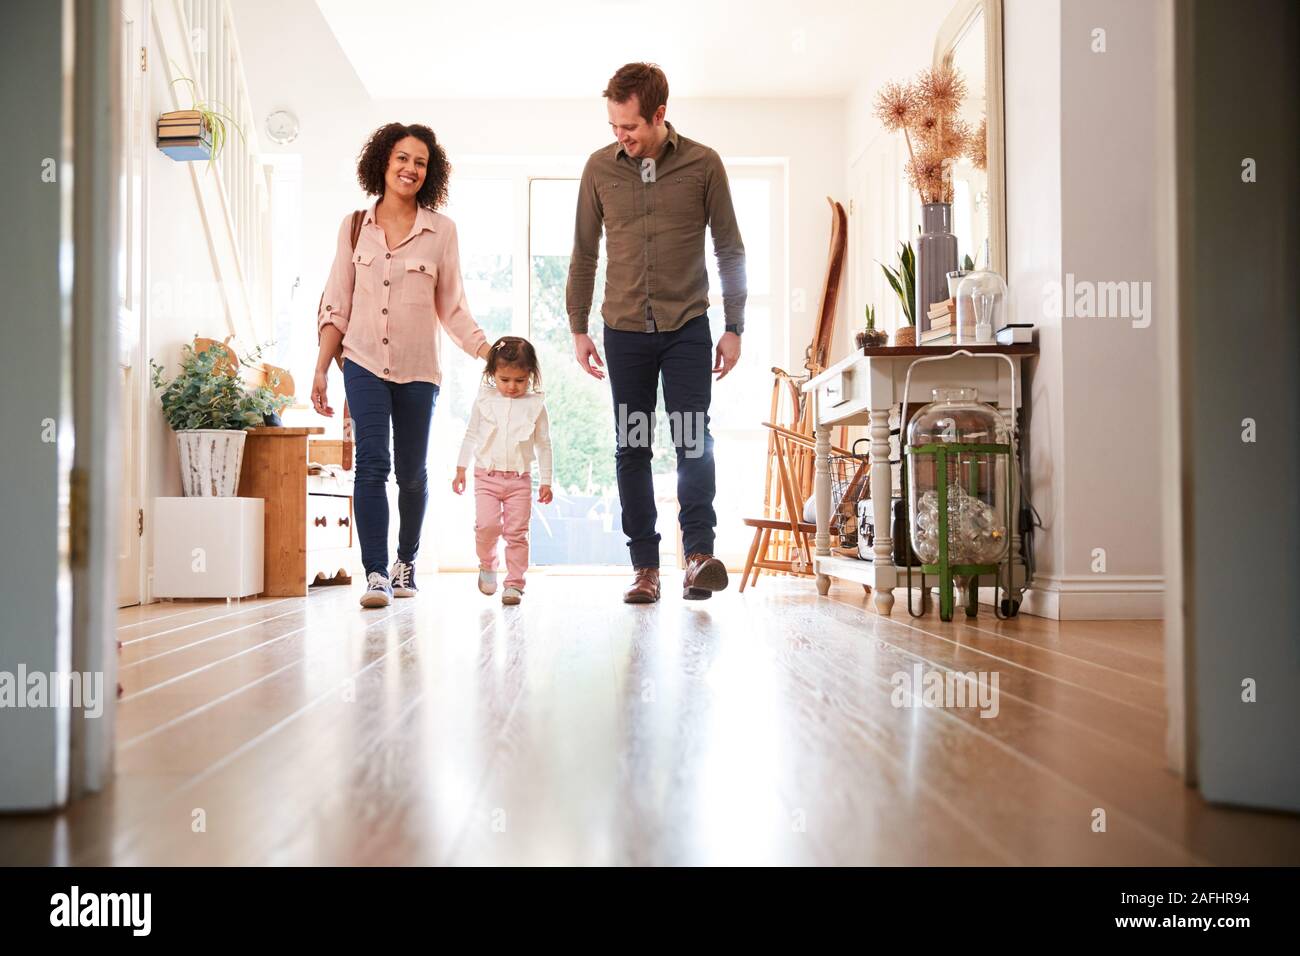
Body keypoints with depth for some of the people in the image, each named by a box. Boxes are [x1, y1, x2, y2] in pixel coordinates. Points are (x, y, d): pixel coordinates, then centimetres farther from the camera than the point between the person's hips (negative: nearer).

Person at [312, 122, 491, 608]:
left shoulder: (441, 230, 2)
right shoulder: (355, 226, 6)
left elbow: (452, 309, 4)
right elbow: (336, 304, 7)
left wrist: (493, 356, -7)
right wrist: (321, 369, 3)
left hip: (418, 369, 0)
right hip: (364, 363, 0)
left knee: (411, 472, 8)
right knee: (372, 463, -14)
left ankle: (405, 561, 29)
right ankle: (376, 573, -9)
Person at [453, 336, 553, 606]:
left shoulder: (536, 404, 2)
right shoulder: (484, 399, 4)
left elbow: (543, 444, 6)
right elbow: (471, 435, 13)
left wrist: (546, 481, 4)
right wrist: (460, 468, 12)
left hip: (520, 479, 0)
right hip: (487, 475, 0)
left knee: (517, 532, -2)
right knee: (487, 525, -13)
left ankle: (515, 583, 7)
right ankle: (487, 565, 14)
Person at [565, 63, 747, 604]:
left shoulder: (703, 164, 0)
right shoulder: (600, 168, 5)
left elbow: (730, 250, 4)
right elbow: (584, 255, 11)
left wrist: (734, 328, 1)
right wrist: (578, 329, 8)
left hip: (687, 326, -2)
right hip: (624, 329, 2)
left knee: (693, 438, -13)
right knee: (631, 448, 3)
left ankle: (698, 554, -15)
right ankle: (645, 567, 9)